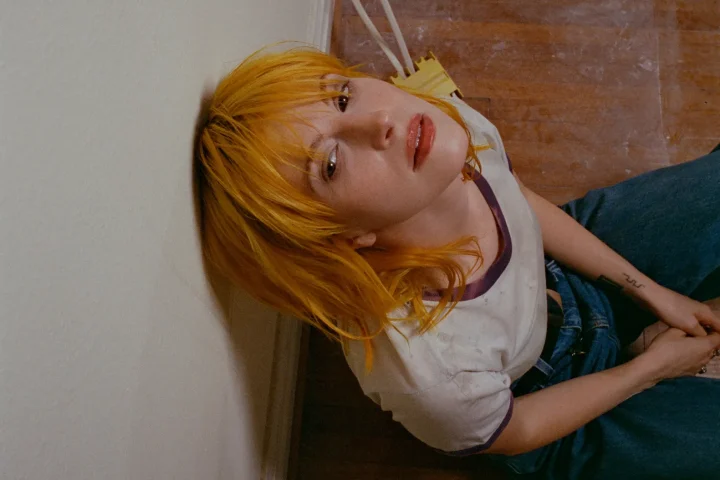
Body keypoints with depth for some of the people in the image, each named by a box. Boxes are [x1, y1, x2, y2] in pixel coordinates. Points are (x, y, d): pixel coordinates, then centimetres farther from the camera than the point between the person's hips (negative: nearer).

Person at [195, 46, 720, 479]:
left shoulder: (452, 120, -29)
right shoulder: (424, 372, -45)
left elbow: (526, 201, -6)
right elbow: (514, 432, -21)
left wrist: (648, 288, -3)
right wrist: (653, 366, -9)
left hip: (565, 262, 5)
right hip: (548, 384, -4)